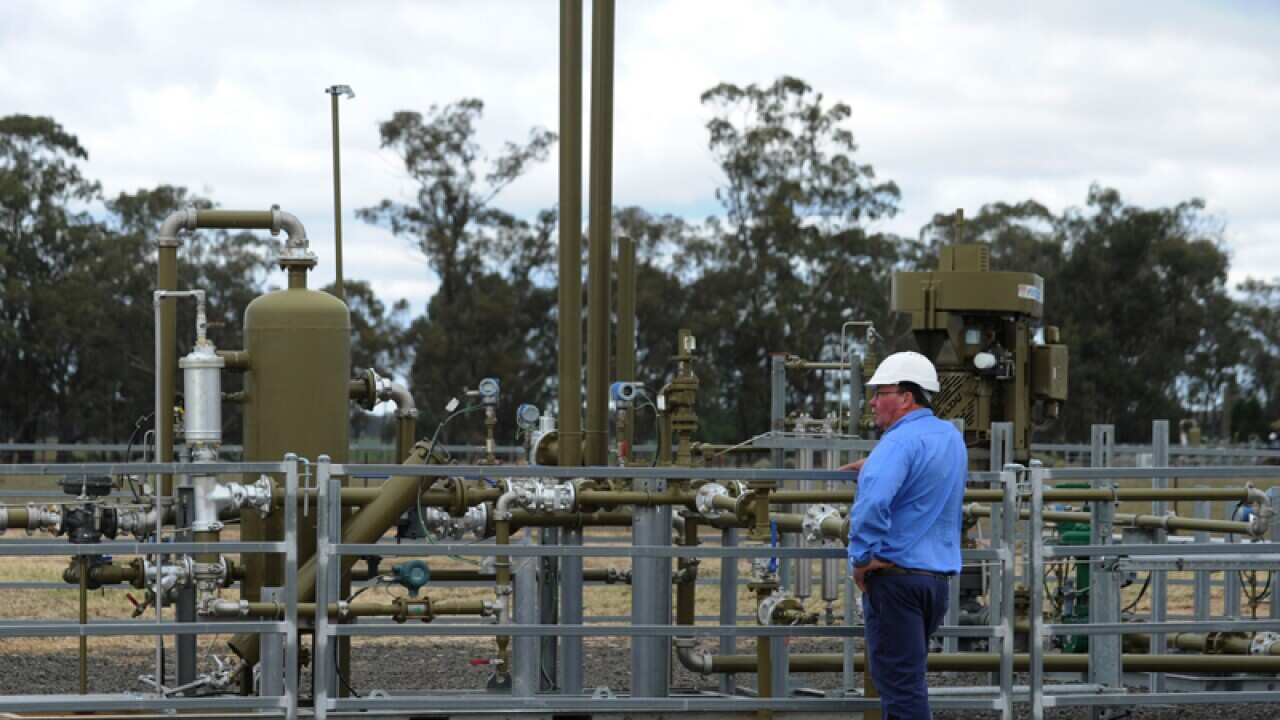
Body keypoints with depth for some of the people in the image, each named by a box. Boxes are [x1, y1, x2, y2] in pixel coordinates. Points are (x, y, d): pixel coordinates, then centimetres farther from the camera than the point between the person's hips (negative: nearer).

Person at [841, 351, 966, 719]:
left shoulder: (900, 442, -15)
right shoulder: (951, 437, 13)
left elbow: (872, 503, -33)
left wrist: (860, 559, -21)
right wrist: (871, 464, 37)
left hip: (895, 577, -9)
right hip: (937, 576, 9)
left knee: (900, 686, -8)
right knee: (910, 680, 17)